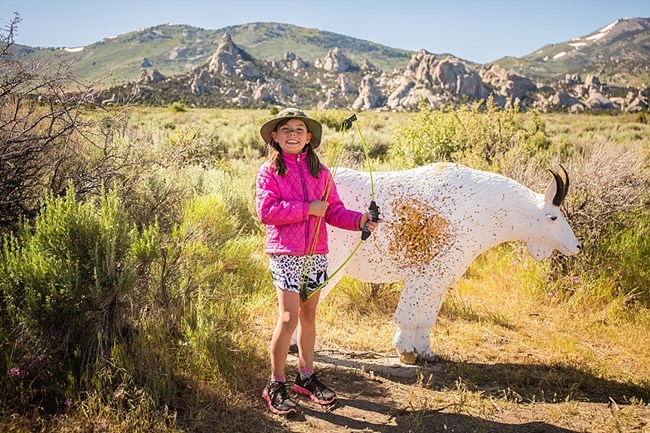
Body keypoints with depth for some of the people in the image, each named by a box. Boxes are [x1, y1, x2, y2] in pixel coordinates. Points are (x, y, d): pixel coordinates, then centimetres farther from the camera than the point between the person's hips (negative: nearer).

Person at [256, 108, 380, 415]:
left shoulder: (320, 171, 10)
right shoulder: (268, 171, -2)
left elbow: (333, 210, 8)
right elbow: (266, 211, -15)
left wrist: (358, 219, -10)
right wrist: (307, 209, -17)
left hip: (316, 253, 5)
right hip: (285, 254, -4)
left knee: (309, 315, 14)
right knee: (289, 317, -6)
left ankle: (306, 376, 29)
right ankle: (276, 386, 10)